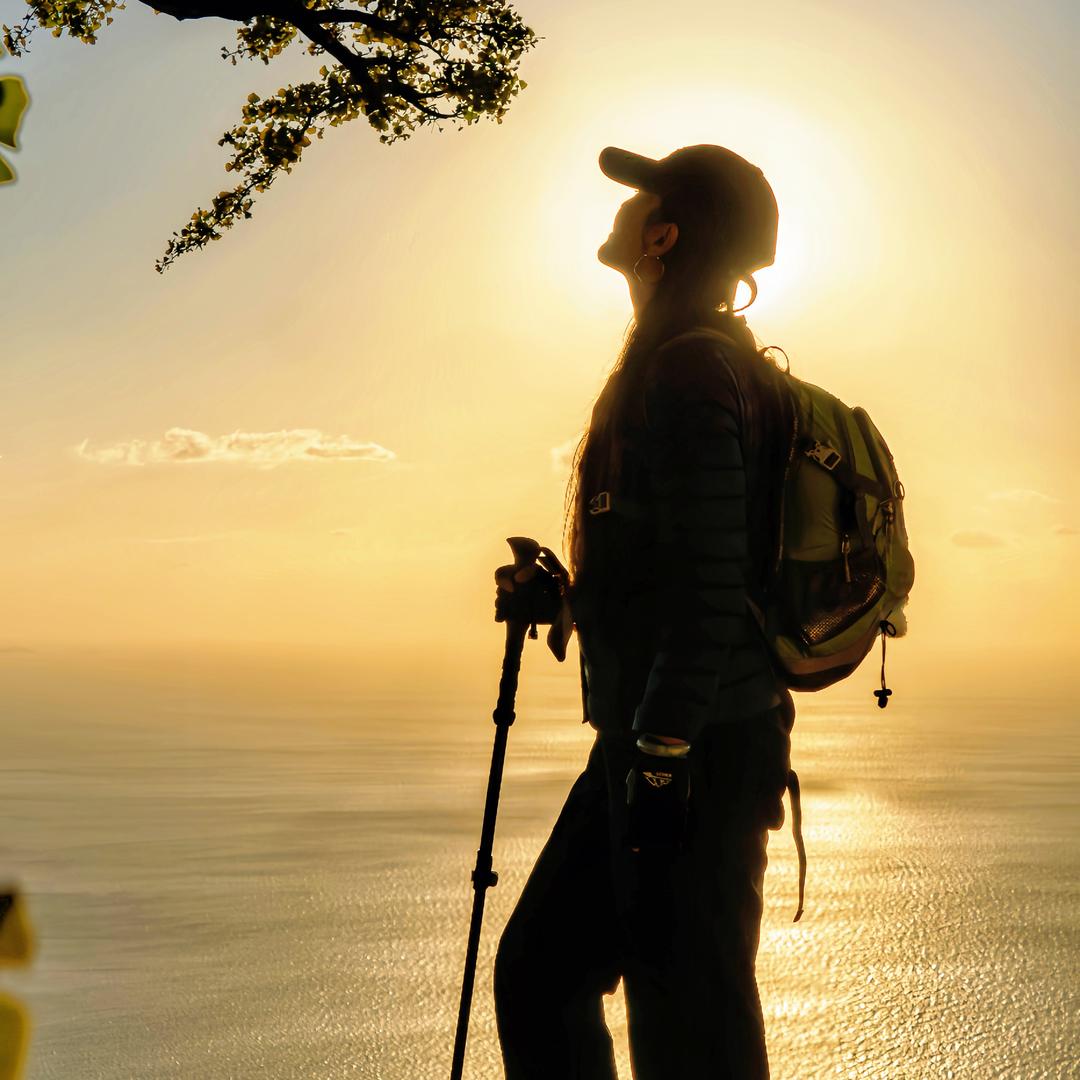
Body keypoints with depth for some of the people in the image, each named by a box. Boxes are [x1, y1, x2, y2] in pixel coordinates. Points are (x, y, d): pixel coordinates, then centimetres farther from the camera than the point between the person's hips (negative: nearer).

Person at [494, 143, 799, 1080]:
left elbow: (710, 585, -22)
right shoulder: (691, 363, 17)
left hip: (693, 752, -10)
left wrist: (661, 756, -22)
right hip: (658, 744, 10)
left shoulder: (689, 372, -15)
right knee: (539, 974, 16)